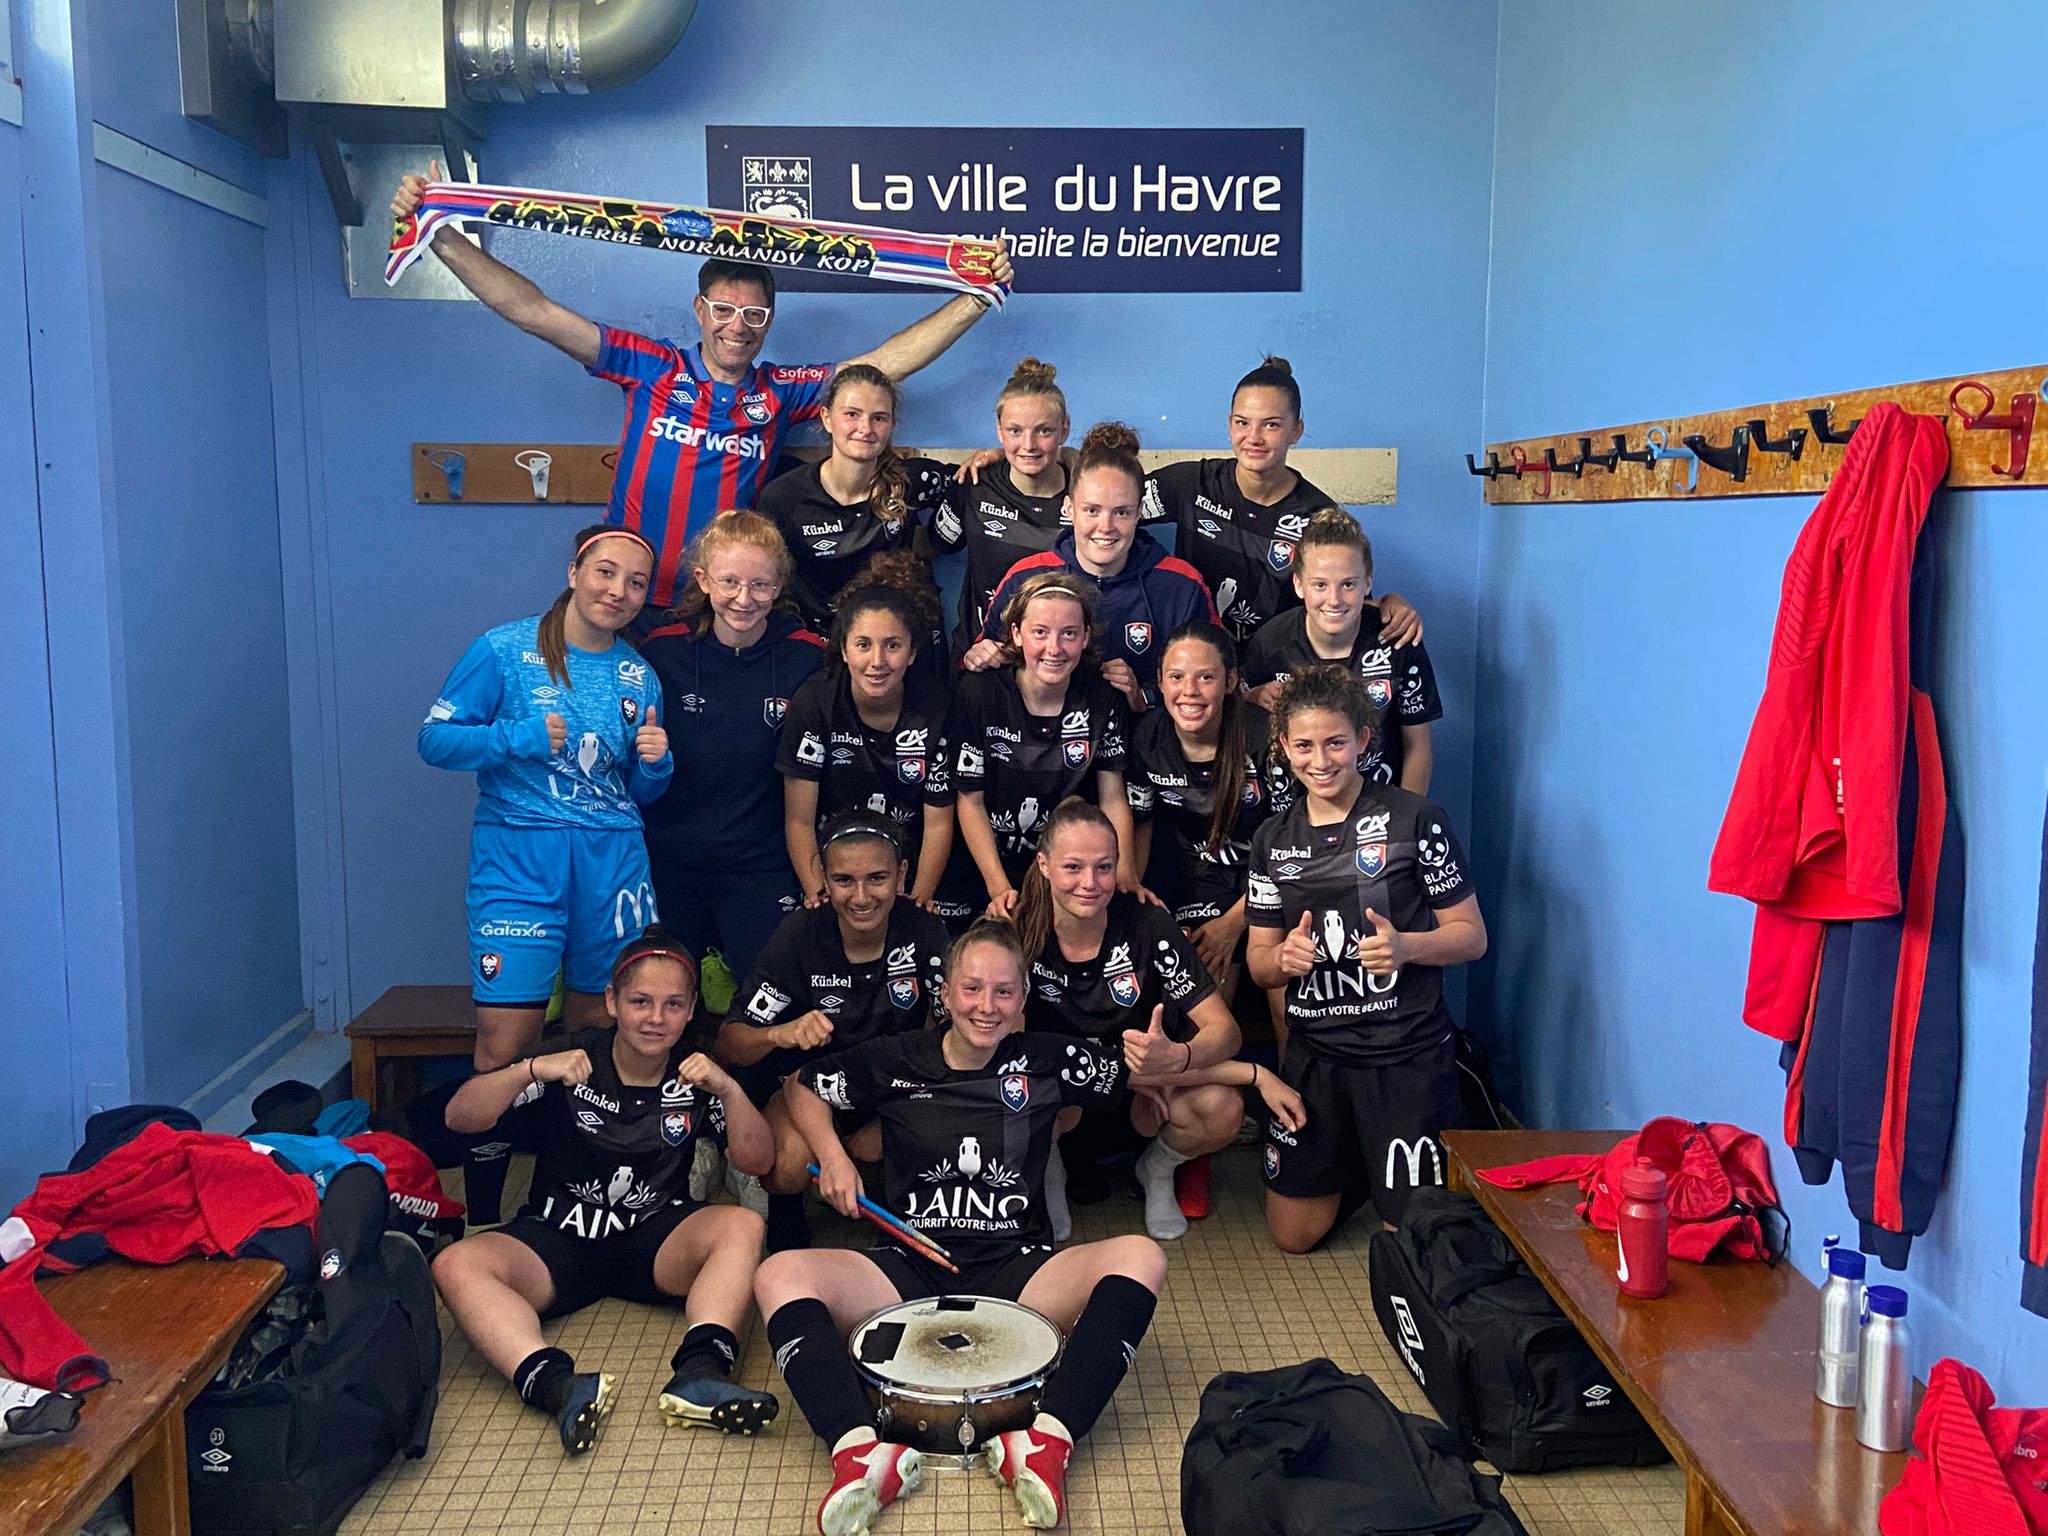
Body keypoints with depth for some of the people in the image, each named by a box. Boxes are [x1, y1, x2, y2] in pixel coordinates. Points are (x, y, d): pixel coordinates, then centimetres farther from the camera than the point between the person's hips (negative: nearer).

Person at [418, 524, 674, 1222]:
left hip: (612, 863, 4)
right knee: (505, 1042, -10)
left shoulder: (637, 675, 11)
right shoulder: (504, 651, -2)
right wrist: (518, 737, -17)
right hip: (518, 860, -4)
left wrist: (655, 761, -4)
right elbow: (435, 738, -3)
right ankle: (479, 1220, 2)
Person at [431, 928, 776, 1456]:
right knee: (455, 1265, -28)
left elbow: (757, 1160, -5)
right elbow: (459, 1118, -10)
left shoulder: (694, 1076, 2)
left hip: (655, 1239, 1)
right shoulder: (573, 1061, -4)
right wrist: (531, 1070, -28)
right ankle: (556, 1385, -49)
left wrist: (728, 1090, -22)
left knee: (742, 1226, -27)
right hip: (558, 1236, -1)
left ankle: (700, 1372, -46)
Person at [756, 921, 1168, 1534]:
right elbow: (804, 1088, 17)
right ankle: (863, 1450, -38)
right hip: (911, 1269, 0)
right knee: (780, 1275, -25)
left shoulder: (1047, 1060, 3)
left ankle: (1045, 1440, -37)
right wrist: (831, 1154, -1)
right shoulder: (897, 1061, 3)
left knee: (1140, 1258, -27)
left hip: (1016, 1267, 0)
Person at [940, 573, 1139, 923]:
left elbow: (1113, 798, 0)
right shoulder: (979, 693, -11)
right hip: (981, 872, -2)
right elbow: (970, 800, -7)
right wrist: (999, 888, -16)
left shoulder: (1102, 698, -5)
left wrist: (1126, 877, -13)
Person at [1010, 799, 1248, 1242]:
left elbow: (1225, 1029, -16)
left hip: (1143, 1107, 1)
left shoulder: (1148, 925, -14)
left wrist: (1177, 1057, -39)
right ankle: (1051, 1174, 2)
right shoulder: (1020, 932, -14)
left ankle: (1157, 1171, 7)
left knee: (1222, 1109, -29)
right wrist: (1124, 1068, -25)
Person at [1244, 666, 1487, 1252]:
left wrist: (1404, 946, -24)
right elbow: (1258, 960, 9)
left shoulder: (1415, 820, -8)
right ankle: (1355, 1164, 39)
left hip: (1408, 1053, -4)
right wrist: (1285, 958, -15)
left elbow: (1472, 935, -4)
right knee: (1293, 1234, 12)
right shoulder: (1274, 840, 5)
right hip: (1314, 1052, 4)